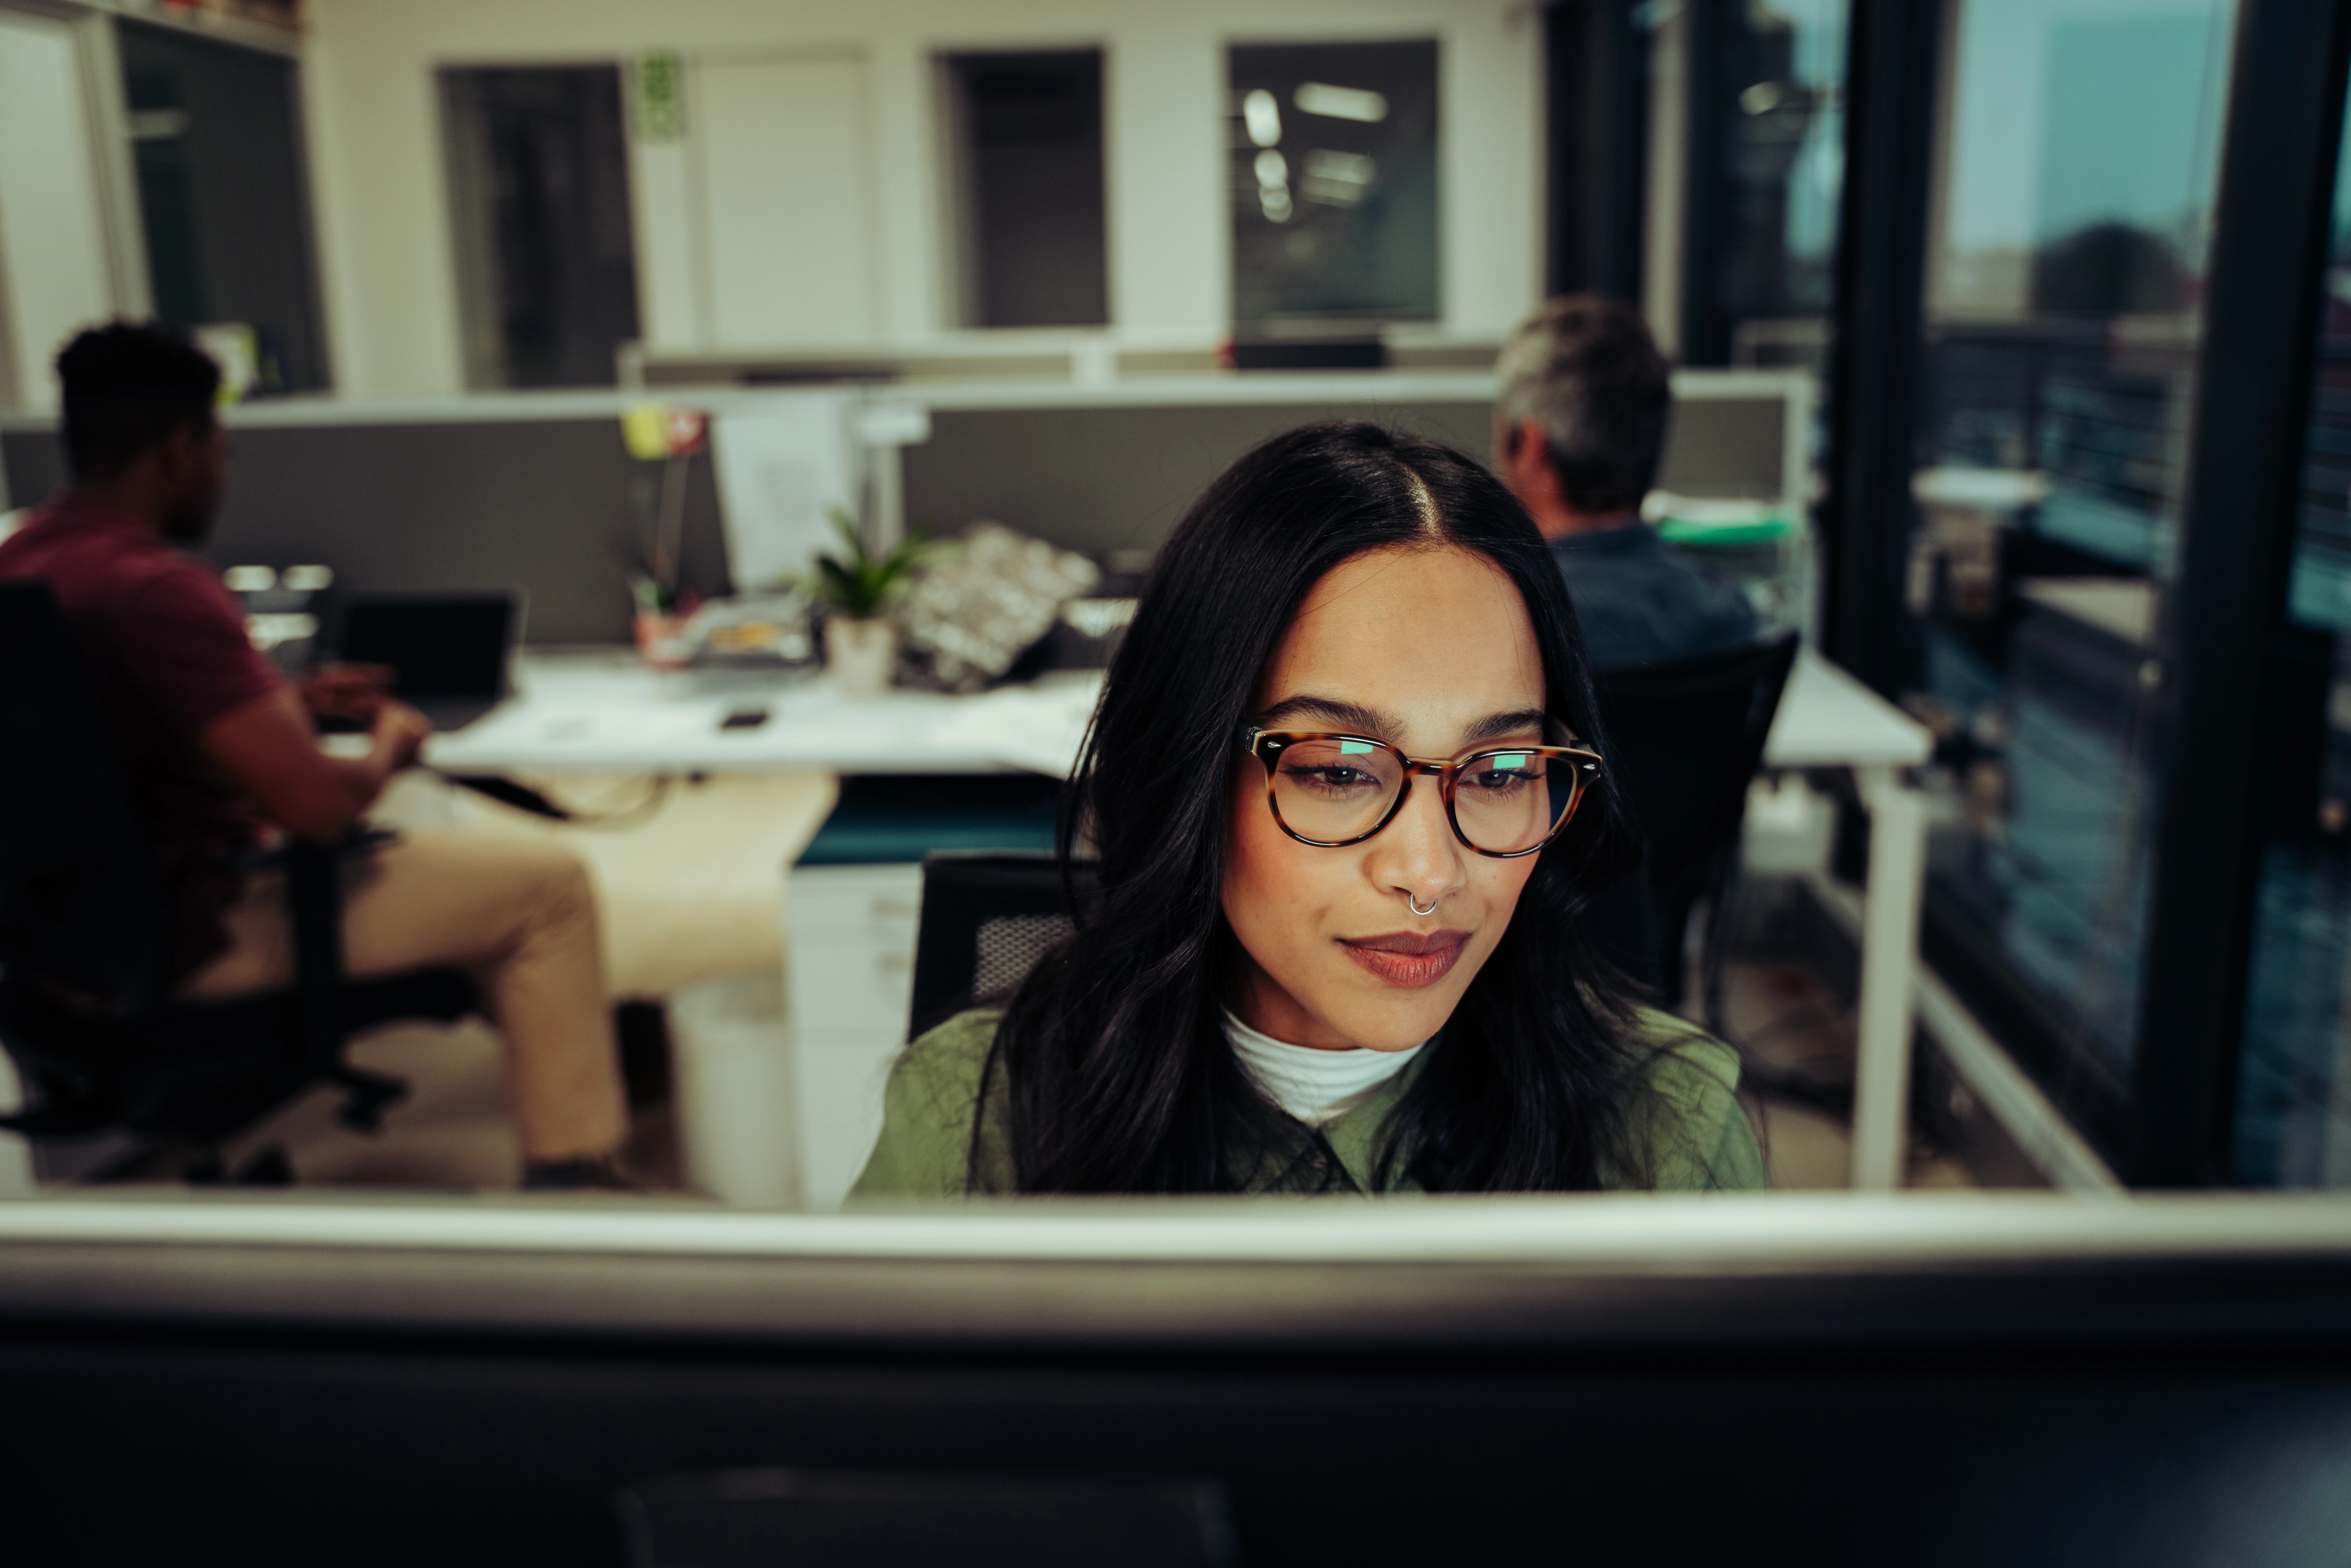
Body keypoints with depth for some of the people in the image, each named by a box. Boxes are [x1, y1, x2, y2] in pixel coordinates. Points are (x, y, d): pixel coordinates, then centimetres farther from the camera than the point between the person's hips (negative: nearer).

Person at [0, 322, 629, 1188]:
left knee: (413, 820, 31)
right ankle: (570, 1170, 3)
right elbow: (316, 805, -30)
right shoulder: (156, 587, -27)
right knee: (549, 881, -4)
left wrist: (289, 701, 16)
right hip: (195, 945, -10)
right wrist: (387, 746, -8)